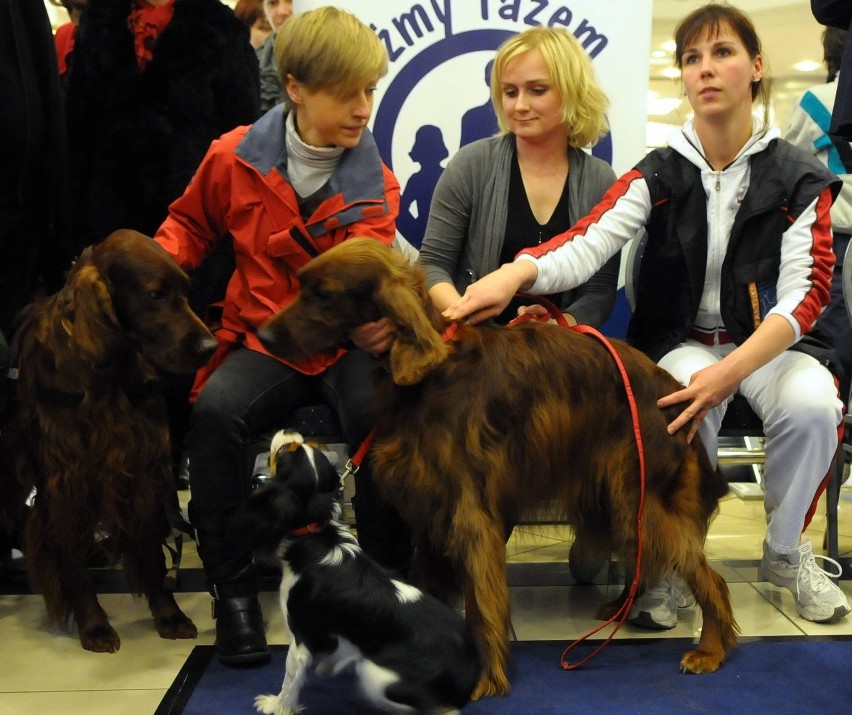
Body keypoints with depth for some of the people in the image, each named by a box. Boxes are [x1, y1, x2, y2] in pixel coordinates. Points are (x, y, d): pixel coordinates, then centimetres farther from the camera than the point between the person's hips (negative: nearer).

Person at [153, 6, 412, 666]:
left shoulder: (373, 184, 0)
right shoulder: (235, 156, 0)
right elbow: (191, 223, 19)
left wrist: (375, 315, -38)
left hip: (347, 342, 0)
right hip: (265, 339, 1)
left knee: (382, 415, -32)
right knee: (216, 410, -31)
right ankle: (233, 588, -14)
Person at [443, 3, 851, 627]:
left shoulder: (800, 179, -4)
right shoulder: (660, 173, -4)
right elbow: (589, 242, -21)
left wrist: (730, 371, -33)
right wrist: (516, 273, -44)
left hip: (768, 340, 1)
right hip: (679, 341, 0)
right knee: (689, 409, -34)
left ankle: (786, 552, -2)